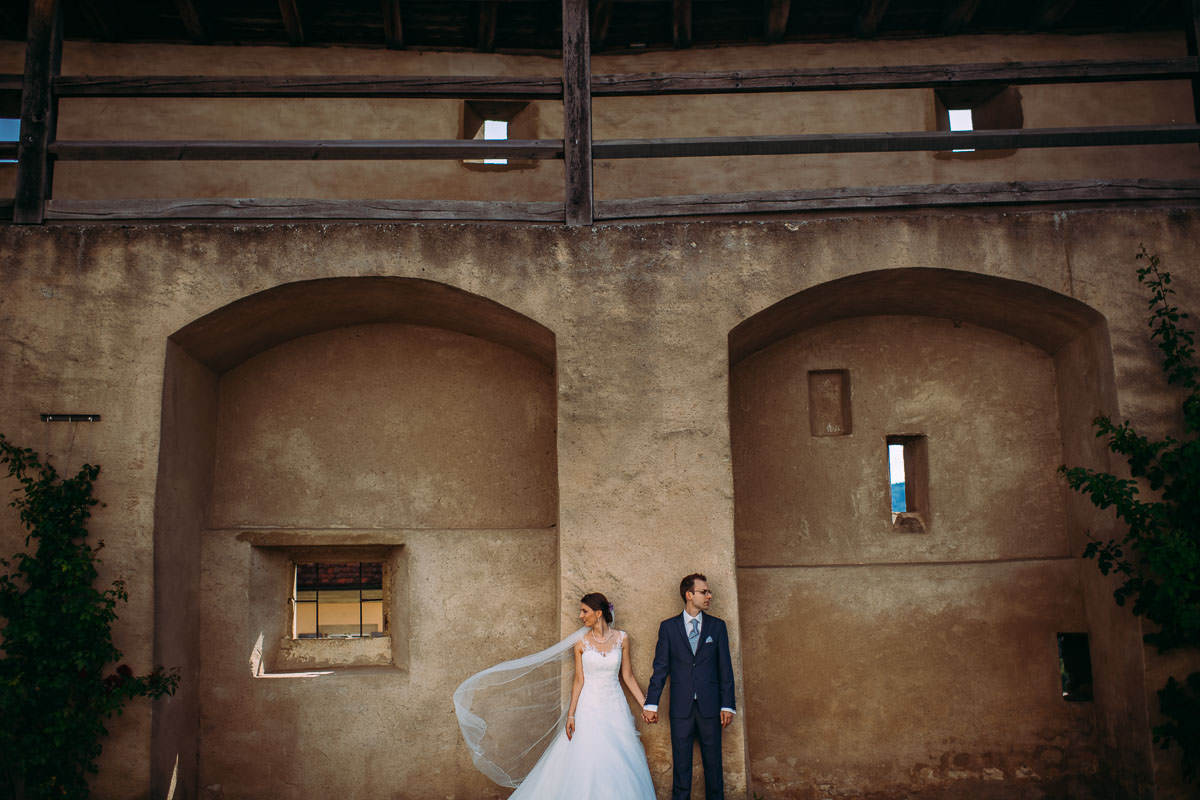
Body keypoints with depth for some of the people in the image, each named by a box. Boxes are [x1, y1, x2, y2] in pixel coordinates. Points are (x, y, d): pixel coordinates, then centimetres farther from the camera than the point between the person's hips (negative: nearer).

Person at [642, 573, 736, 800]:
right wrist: (651, 703, -3)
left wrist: (727, 705, -1)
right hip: (681, 707, -1)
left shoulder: (717, 626, 6)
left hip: (710, 706, 1)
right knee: (681, 764, 6)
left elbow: (725, 668, 5)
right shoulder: (668, 627, 3)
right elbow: (660, 668, 2)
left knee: (713, 762, 6)